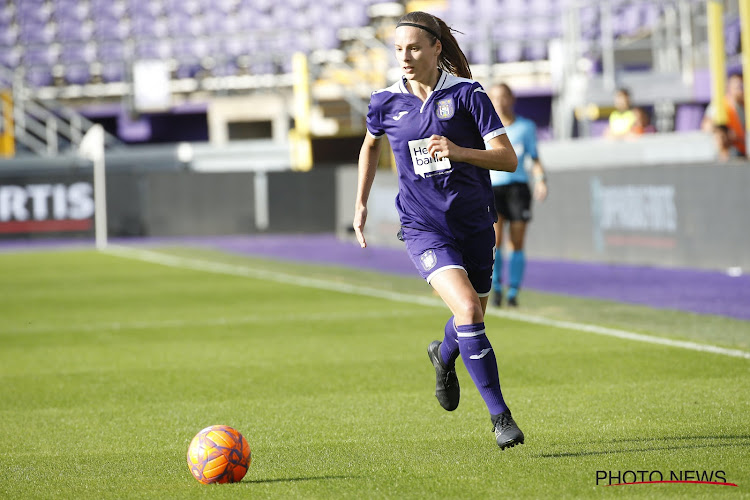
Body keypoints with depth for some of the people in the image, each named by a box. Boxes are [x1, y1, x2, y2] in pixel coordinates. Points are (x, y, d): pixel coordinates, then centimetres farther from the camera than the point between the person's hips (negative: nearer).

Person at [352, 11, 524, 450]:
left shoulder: (467, 93, -9)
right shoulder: (387, 102, -1)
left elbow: (508, 159, -12)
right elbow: (371, 145, 22)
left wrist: (459, 151, -28)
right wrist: (361, 204, 23)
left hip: (475, 224, 1)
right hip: (424, 227, -1)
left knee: (474, 315, 17)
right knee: (467, 310, -22)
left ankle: (444, 357, 55)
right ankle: (499, 415, -16)